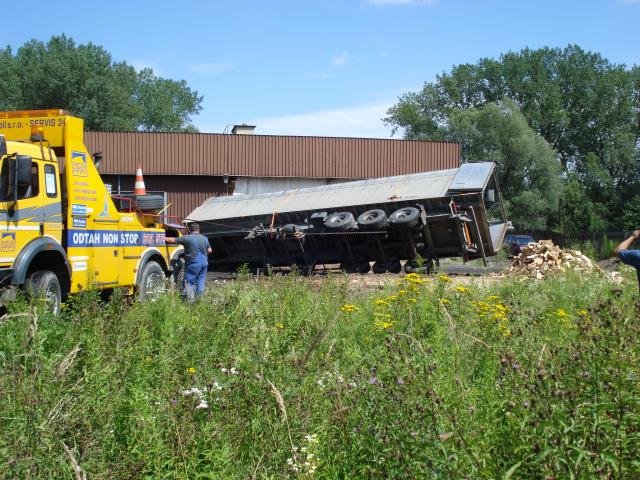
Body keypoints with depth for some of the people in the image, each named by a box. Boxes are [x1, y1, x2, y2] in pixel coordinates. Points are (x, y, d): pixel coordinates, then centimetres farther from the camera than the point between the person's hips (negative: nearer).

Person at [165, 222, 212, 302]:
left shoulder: (186, 238, -7)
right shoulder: (204, 238, 9)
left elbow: (173, 240, -1)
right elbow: (209, 250, 15)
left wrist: (164, 239, 14)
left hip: (193, 263, -5)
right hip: (204, 263, 5)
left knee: (189, 282, 0)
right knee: (200, 282, 11)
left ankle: (190, 300, -6)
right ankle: (199, 298, 13)